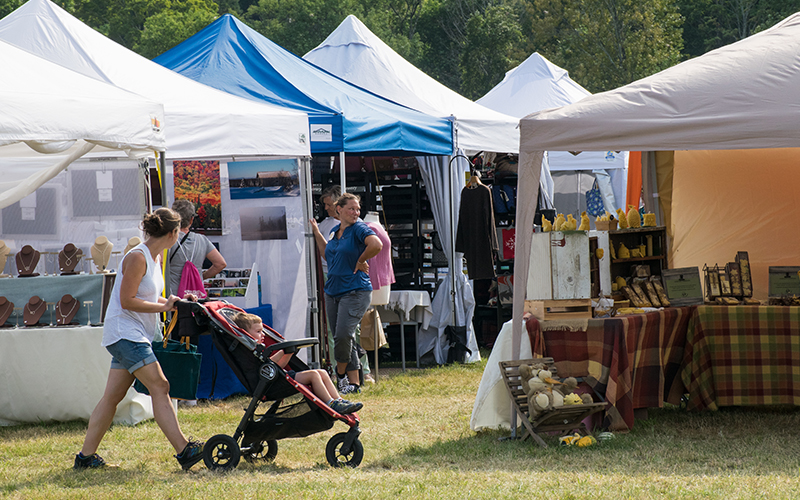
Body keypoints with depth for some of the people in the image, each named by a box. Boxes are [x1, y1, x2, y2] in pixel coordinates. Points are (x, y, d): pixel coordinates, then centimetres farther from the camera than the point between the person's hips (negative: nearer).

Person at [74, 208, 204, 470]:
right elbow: (127, 301, -18)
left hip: (135, 337, 10)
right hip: (124, 333, -10)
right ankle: (184, 451, -22)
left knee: (112, 397, 10)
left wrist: (174, 302, 8)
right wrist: (164, 307, -14)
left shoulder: (155, 257, 14)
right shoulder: (137, 257, -15)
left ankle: (86, 456, 14)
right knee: (160, 388, -16)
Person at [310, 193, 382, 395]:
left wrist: (361, 261, -13)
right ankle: (353, 382, 11)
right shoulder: (336, 231, 14)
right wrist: (317, 233, 27)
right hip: (333, 292, 8)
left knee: (343, 334, -17)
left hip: (356, 291, -8)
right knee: (341, 337, 6)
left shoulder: (359, 228, -8)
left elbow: (376, 245, -26)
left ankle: (341, 373, 7)